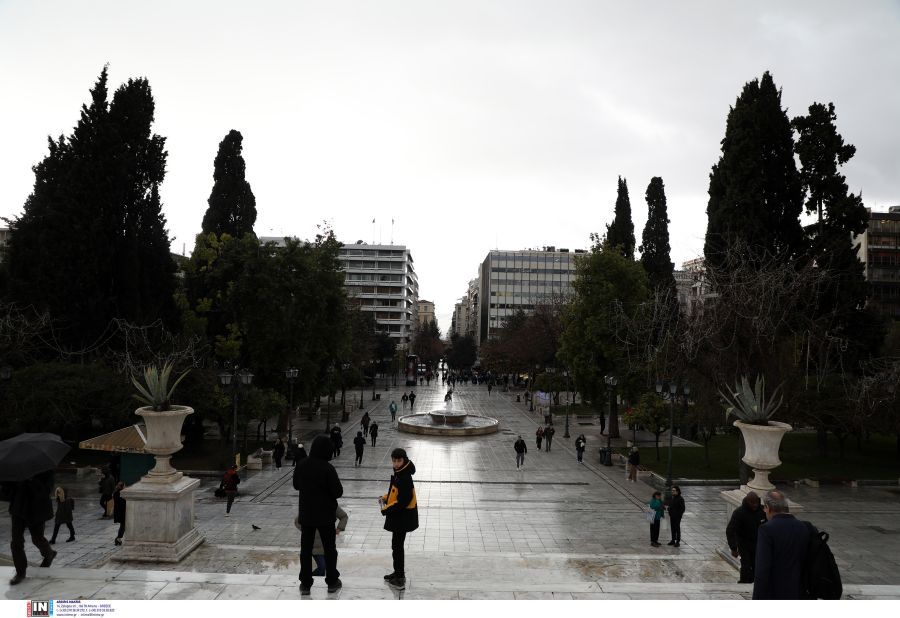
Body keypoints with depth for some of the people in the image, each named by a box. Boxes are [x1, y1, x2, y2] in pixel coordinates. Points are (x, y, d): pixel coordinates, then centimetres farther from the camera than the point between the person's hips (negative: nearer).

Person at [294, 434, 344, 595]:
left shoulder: (301, 465, -8)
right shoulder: (327, 468, -22)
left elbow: (296, 485, 8)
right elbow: (338, 492, -17)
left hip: (305, 514, 3)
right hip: (325, 515, -3)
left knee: (306, 548, 13)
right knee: (329, 548, 12)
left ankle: (305, 584, 18)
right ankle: (332, 582, 22)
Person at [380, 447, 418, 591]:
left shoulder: (405, 478, -25)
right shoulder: (399, 474, 6)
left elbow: (403, 501, -26)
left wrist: (387, 509, -17)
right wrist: (385, 498, 2)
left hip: (402, 518, -10)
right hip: (398, 517, 10)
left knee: (397, 547, 0)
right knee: (397, 545, 20)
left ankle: (400, 579, 9)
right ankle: (398, 573, 34)